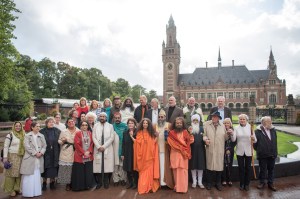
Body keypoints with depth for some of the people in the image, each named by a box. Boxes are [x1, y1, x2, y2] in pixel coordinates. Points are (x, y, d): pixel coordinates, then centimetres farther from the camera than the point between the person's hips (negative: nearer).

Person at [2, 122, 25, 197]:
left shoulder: (23, 136, 8)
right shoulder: (10, 135, -6)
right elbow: (5, 147, -6)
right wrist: (5, 157, -11)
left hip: (21, 157, 4)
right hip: (12, 156, -4)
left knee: (19, 173, 9)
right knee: (11, 173, 1)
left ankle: (17, 188, 21)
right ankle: (10, 190, 13)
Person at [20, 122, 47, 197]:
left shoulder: (41, 136, 9)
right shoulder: (27, 136, -1)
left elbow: (44, 146, 7)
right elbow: (27, 146, -11)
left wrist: (41, 152, -10)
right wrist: (35, 153, -14)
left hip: (39, 159, 4)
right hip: (30, 158, -3)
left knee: (37, 176, 10)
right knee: (29, 176, 1)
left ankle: (36, 191, 18)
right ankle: (28, 192, 11)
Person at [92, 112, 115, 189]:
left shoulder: (110, 126, 6)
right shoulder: (95, 126, 9)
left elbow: (112, 138, -2)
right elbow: (94, 137, 3)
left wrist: (104, 146, -9)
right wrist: (98, 147, -9)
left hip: (107, 149, -1)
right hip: (98, 149, 1)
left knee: (107, 165, -2)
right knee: (98, 165, -1)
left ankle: (106, 182, 10)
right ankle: (99, 182, 11)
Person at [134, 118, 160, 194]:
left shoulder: (152, 134, 5)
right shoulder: (139, 133, 4)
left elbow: (154, 145, 3)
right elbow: (137, 144, 1)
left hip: (149, 156, 0)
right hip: (142, 156, 0)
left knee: (149, 171, 1)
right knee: (143, 172, 4)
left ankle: (149, 187, 11)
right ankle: (143, 188, 13)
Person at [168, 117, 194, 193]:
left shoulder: (185, 132, 6)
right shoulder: (171, 132, 5)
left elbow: (190, 140, 0)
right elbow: (170, 142, -4)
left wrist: (191, 133, -17)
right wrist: (180, 147, -10)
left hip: (183, 154, 0)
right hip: (175, 154, 0)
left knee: (183, 170, -1)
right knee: (176, 170, 4)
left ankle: (183, 187, 6)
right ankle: (177, 186, 15)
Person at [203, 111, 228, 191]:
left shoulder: (222, 125, 9)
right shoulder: (206, 124, 2)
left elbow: (225, 137, 9)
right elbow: (204, 134, 0)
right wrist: (205, 139, -20)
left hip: (220, 150, 2)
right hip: (210, 149, -2)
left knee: (219, 165, 7)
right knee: (209, 165, 5)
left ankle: (218, 183, 24)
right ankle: (209, 183, 21)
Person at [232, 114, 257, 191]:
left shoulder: (250, 127, -3)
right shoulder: (236, 128, 0)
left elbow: (255, 140, -5)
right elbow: (233, 140, -9)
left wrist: (253, 139, -28)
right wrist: (231, 134, -28)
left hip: (248, 151, 0)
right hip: (240, 151, 0)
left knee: (248, 168, 9)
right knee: (241, 168, 7)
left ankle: (247, 184, 23)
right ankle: (241, 184, 20)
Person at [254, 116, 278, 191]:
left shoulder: (273, 130, 3)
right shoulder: (258, 131, -13)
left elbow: (275, 142, 9)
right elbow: (255, 142, -7)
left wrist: (275, 152, 8)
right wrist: (258, 150, 0)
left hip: (272, 154, 4)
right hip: (262, 154, -4)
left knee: (271, 169, 14)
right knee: (262, 169, 9)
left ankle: (270, 183, 28)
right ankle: (262, 182, 25)